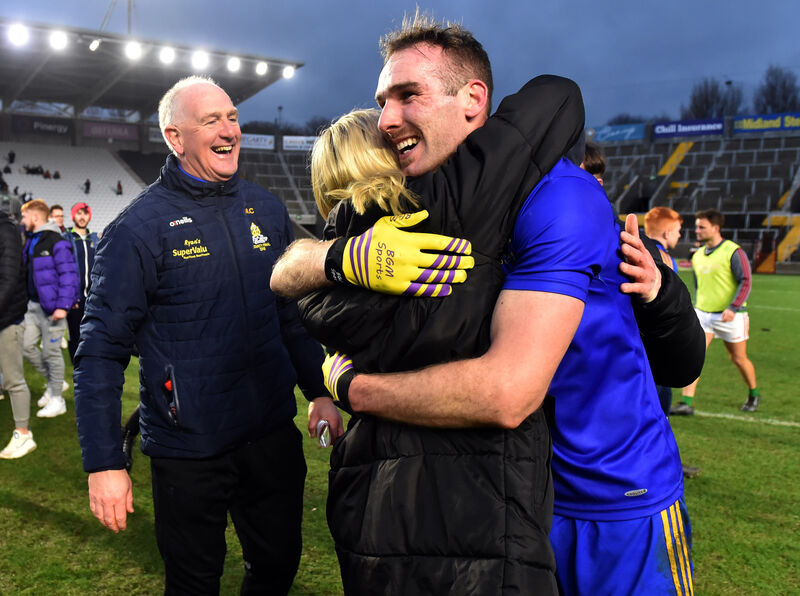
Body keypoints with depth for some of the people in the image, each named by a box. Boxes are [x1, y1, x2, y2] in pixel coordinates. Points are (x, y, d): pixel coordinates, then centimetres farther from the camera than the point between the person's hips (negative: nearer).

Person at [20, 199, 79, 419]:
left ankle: (57, 399, 12)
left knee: (51, 351, -1)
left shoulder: (57, 242, -14)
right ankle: (54, 382, 27)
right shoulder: (31, 242, 13)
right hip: (34, 306, 9)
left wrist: (62, 306, -22)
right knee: (26, 346, 9)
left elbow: (69, 275, -19)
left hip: (51, 308, -9)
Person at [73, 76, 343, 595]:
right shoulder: (138, 228, -11)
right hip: (187, 450, -4)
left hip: (273, 435, 5)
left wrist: (320, 390, 8)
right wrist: (104, 462, -14)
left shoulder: (267, 210, 4)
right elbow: (100, 350, -11)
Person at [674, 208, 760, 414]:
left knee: (739, 359, 8)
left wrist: (733, 308, -23)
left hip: (730, 316, -5)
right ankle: (686, 403, -11)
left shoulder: (733, 252, -10)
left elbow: (745, 282, -13)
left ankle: (753, 394, 34)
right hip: (702, 313, 5)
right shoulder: (697, 255, 9)